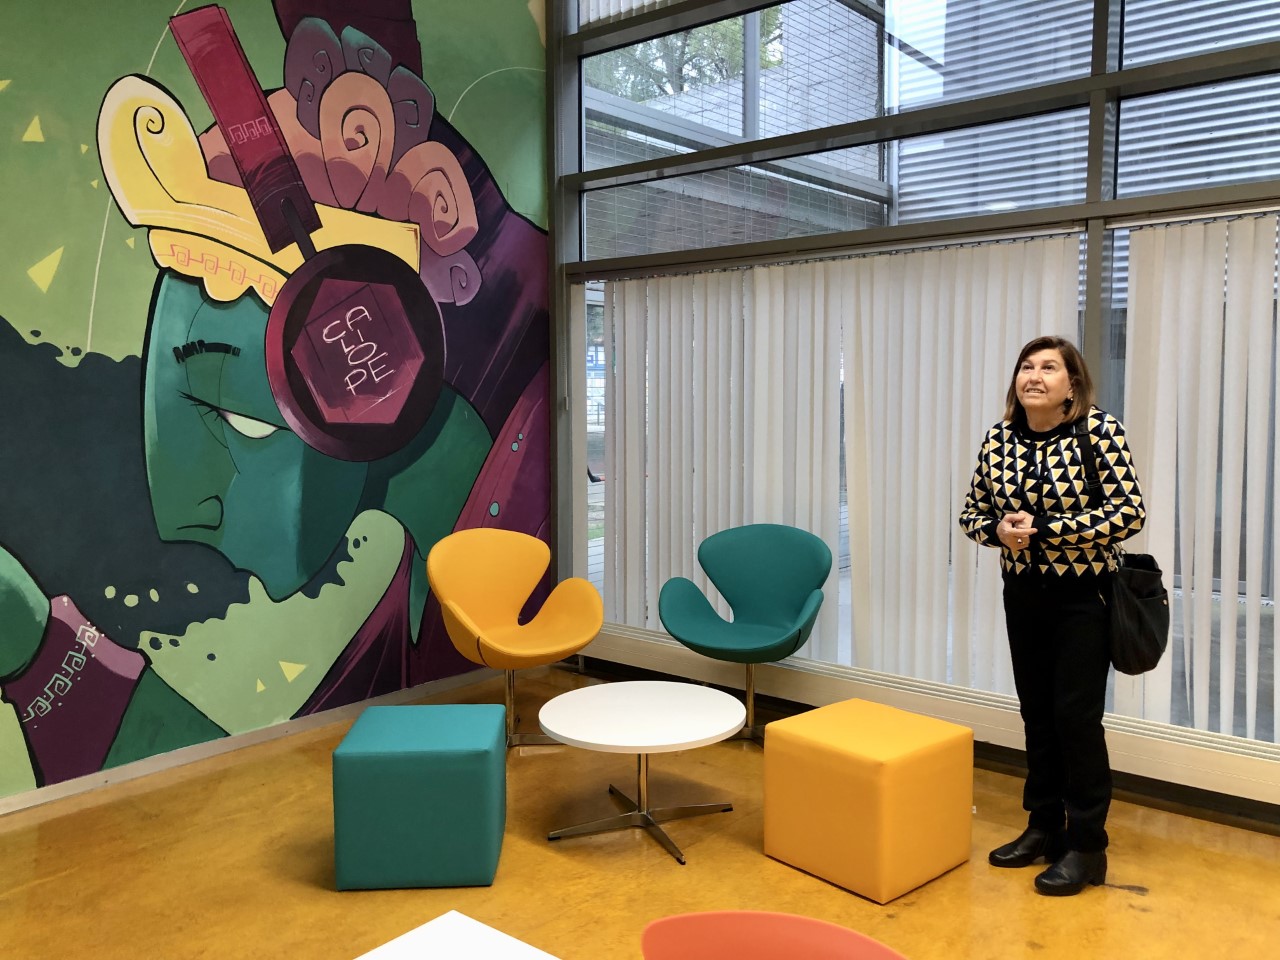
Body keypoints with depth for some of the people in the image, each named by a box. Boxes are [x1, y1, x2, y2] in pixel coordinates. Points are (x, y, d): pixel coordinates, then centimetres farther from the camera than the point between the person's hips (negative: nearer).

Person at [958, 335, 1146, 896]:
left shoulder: (1100, 430, -12)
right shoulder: (999, 440, 0)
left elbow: (1129, 513, -17)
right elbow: (972, 512, 8)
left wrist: (1041, 530, -22)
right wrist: (998, 531, -15)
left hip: (1083, 596, -4)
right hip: (1023, 595, 5)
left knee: (1077, 715, -2)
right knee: (1037, 712, 13)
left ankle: (1086, 848, 13)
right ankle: (1043, 827, 28)